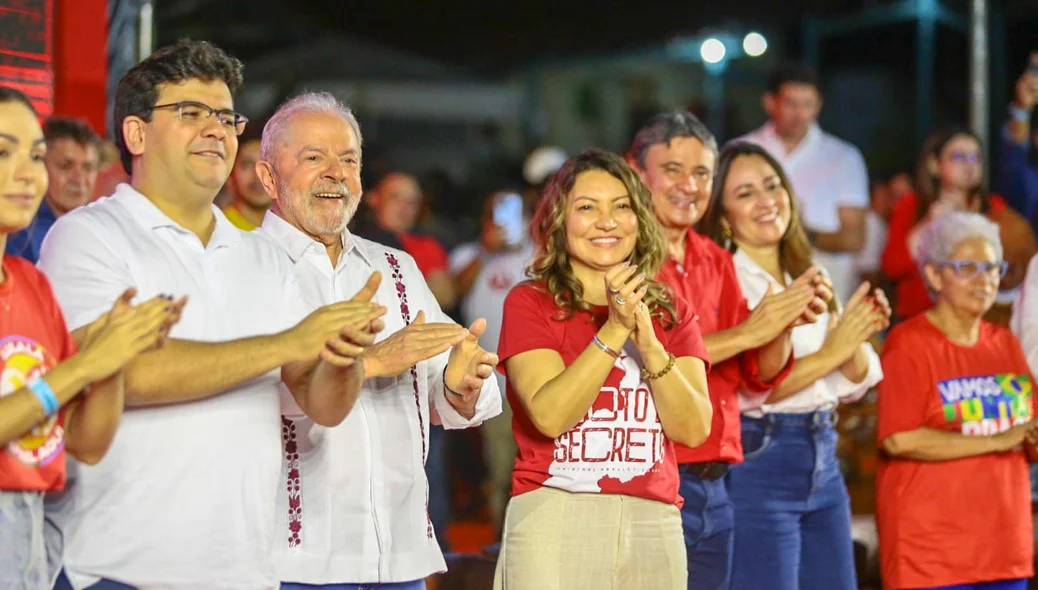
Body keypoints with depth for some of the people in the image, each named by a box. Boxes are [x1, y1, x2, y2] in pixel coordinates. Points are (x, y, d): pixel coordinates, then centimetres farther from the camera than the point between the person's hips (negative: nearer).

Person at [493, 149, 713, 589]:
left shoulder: (672, 315, 12)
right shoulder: (530, 302, 1)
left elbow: (693, 428, -1)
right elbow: (550, 414, -12)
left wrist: (647, 340, -12)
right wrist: (614, 329, -15)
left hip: (653, 524, 3)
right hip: (555, 519, -3)